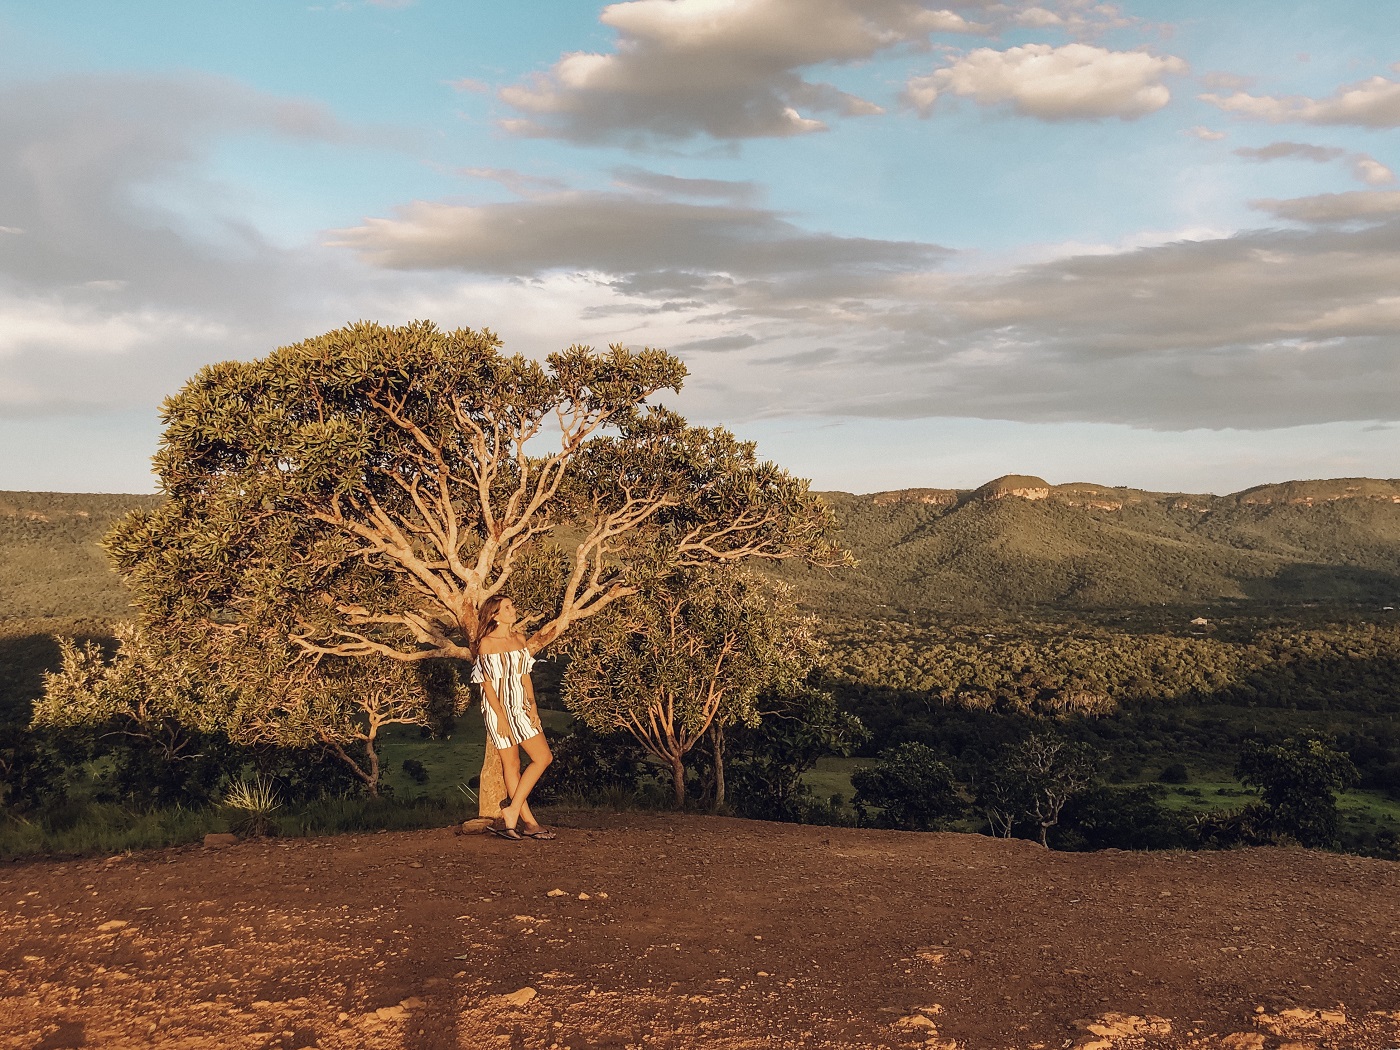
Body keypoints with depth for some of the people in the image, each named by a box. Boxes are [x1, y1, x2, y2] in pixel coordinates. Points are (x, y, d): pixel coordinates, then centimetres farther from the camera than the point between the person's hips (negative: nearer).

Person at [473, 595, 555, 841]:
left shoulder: (519, 638, 9)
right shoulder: (487, 643, -9)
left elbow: (525, 675, 11)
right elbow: (487, 683, -11)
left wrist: (532, 707, 0)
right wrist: (501, 717, -15)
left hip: (521, 707, 6)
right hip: (499, 708, -6)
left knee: (543, 757, 1)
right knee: (511, 764, -4)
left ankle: (512, 811, 3)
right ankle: (528, 822, 1)